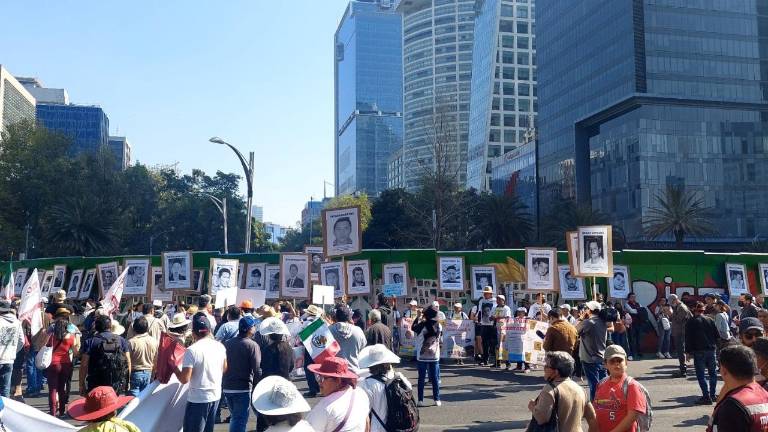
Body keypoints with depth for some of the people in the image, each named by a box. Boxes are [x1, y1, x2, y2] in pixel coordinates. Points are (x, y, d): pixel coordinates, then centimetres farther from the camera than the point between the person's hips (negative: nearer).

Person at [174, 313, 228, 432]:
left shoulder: (192, 350, -19)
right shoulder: (220, 346, 0)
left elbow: (184, 379, -19)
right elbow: (224, 369, 14)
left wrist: (174, 367, -4)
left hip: (198, 399, -6)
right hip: (216, 396, 6)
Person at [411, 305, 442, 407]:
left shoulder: (422, 326, -14)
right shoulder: (439, 326, -6)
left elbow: (413, 327, 5)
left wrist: (418, 318, 15)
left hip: (422, 356, -2)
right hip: (435, 356, 2)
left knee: (421, 378, 6)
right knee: (435, 378, 10)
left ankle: (420, 400, 6)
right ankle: (437, 400, 13)